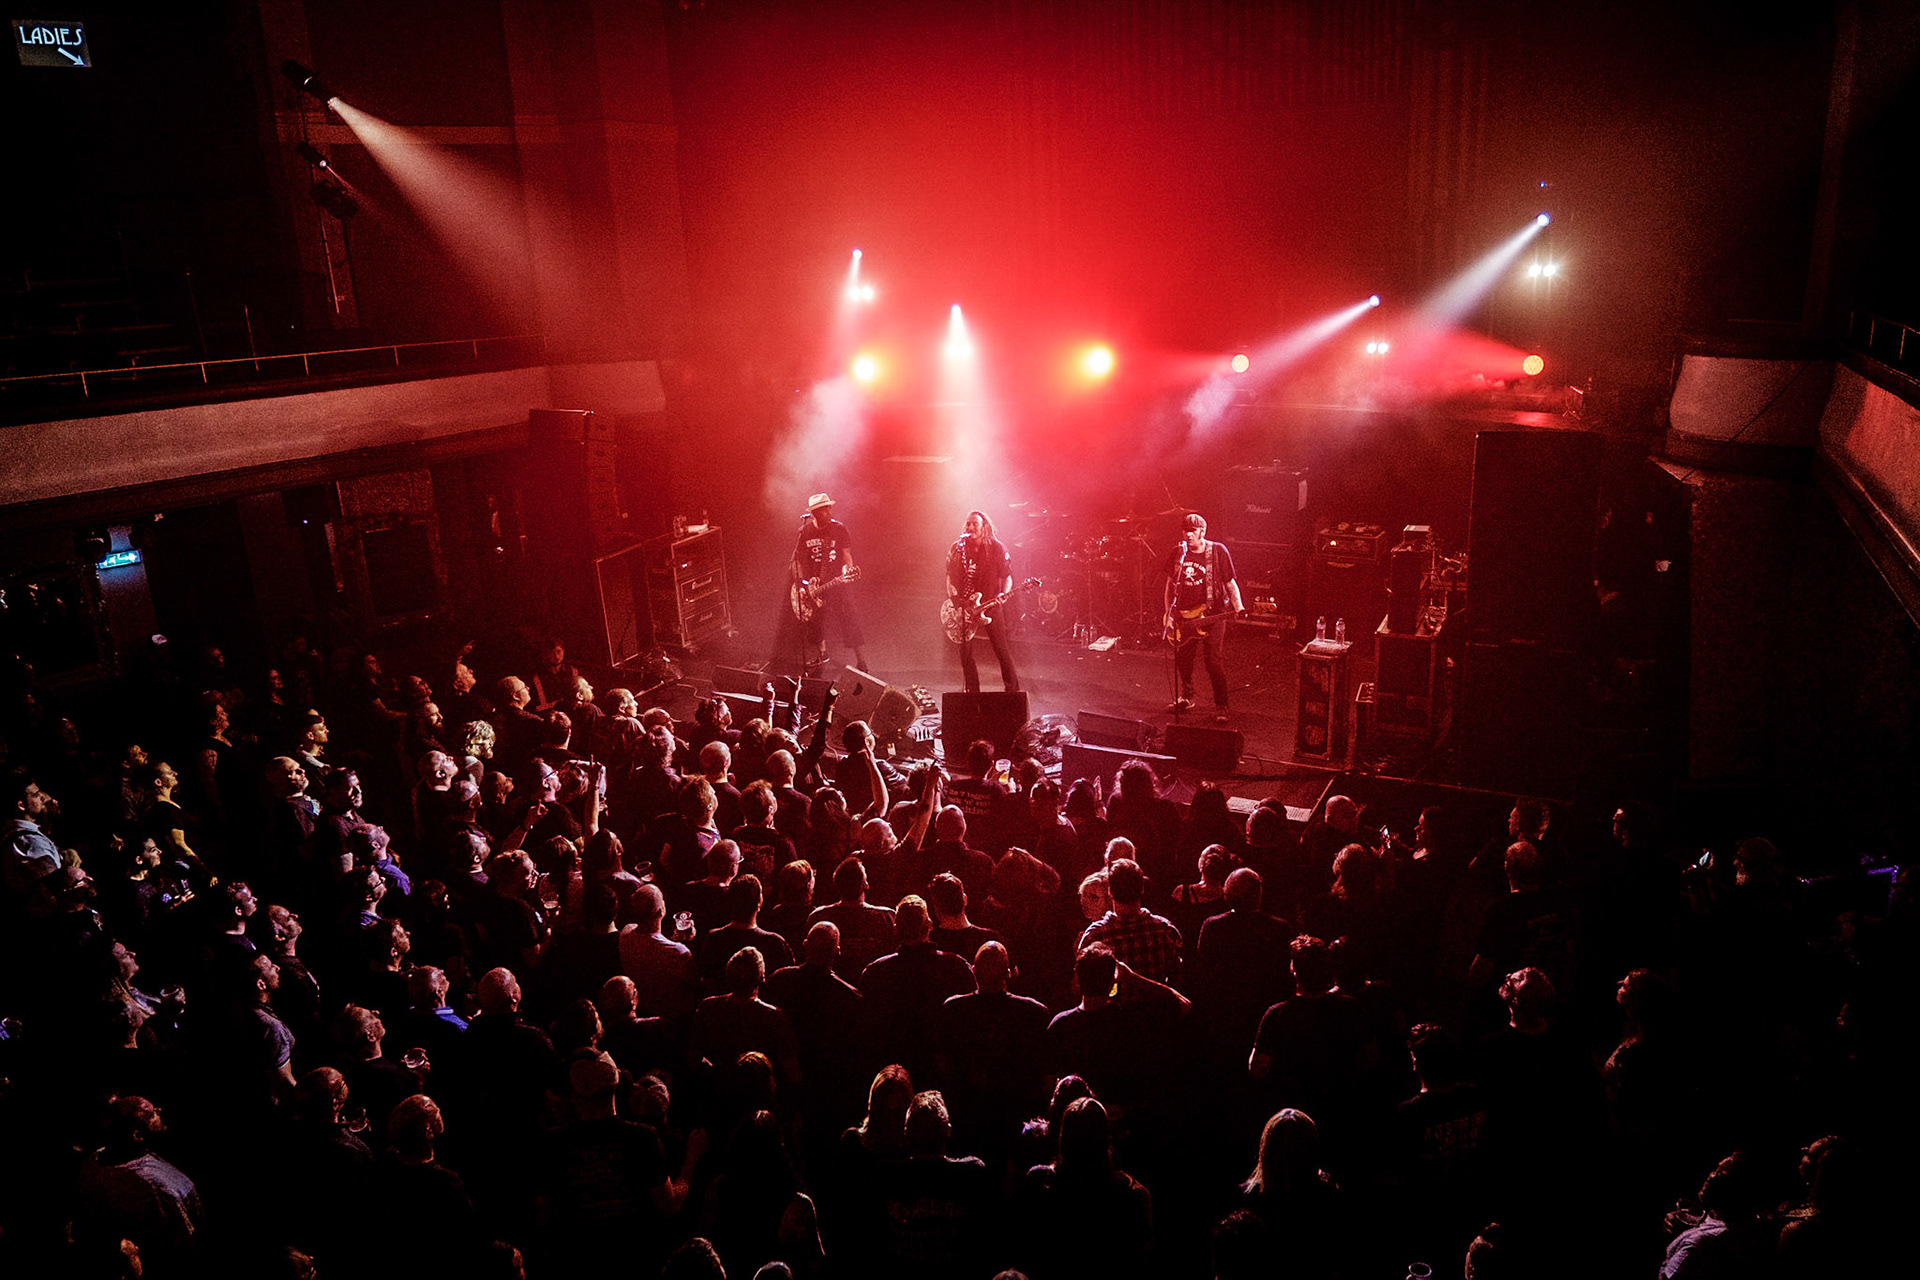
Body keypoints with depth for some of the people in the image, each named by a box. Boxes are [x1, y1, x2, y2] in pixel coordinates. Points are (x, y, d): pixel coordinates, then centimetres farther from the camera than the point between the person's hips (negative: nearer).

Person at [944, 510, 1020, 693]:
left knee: (1002, 650, -4)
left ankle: (1013, 691, 6)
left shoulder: (996, 548, -1)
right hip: (964, 607, 2)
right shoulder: (958, 548, 4)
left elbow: (1007, 576, 3)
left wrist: (1004, 594, -14)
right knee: (965, 652, 2)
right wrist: (954, 599, -7)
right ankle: (973, 693, 14)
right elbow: (950, 577, 7)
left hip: (989, 605, -2)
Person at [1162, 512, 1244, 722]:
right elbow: (1170, 584, 13)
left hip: (1212, 615, -4)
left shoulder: (1218, 552, -6)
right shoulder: (1178, 553, 5)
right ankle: (1186, 698, 32)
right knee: (1183, 660, 11)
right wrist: (1169, 614, 7)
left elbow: (1230, 583, -3)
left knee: (1215, 661, -8)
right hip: (1184, 616, 4)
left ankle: (1221, 706, 4)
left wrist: (1238, 607, -18)